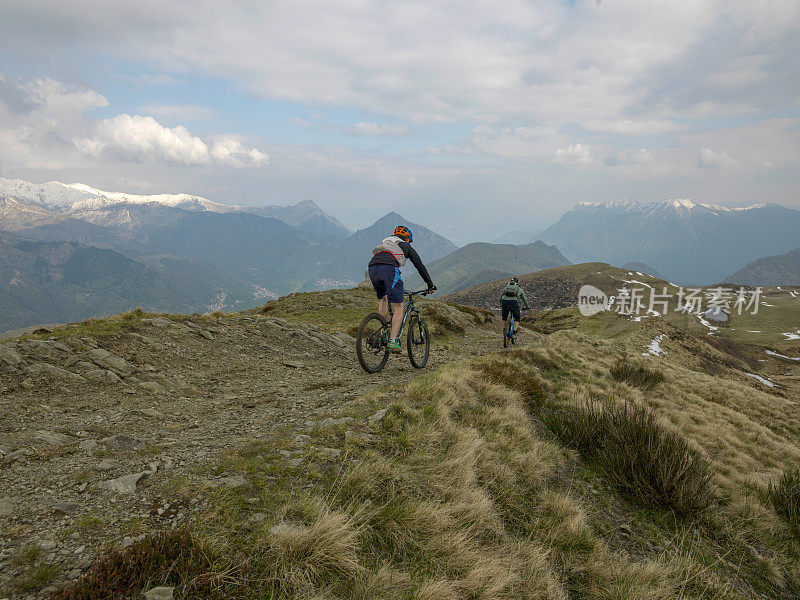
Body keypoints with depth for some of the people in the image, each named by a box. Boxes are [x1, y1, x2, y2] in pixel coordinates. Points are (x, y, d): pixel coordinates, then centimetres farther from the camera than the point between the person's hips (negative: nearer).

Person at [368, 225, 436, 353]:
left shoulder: (384, 242, 40)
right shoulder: (406, 246, 26)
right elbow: (420, 266, 26)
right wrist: (430, 285, 35)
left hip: (372, 268, 5)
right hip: (389, 269, -5)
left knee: (383, 299, 31)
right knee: (398, 308, 3)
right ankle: (393, 341, -7)